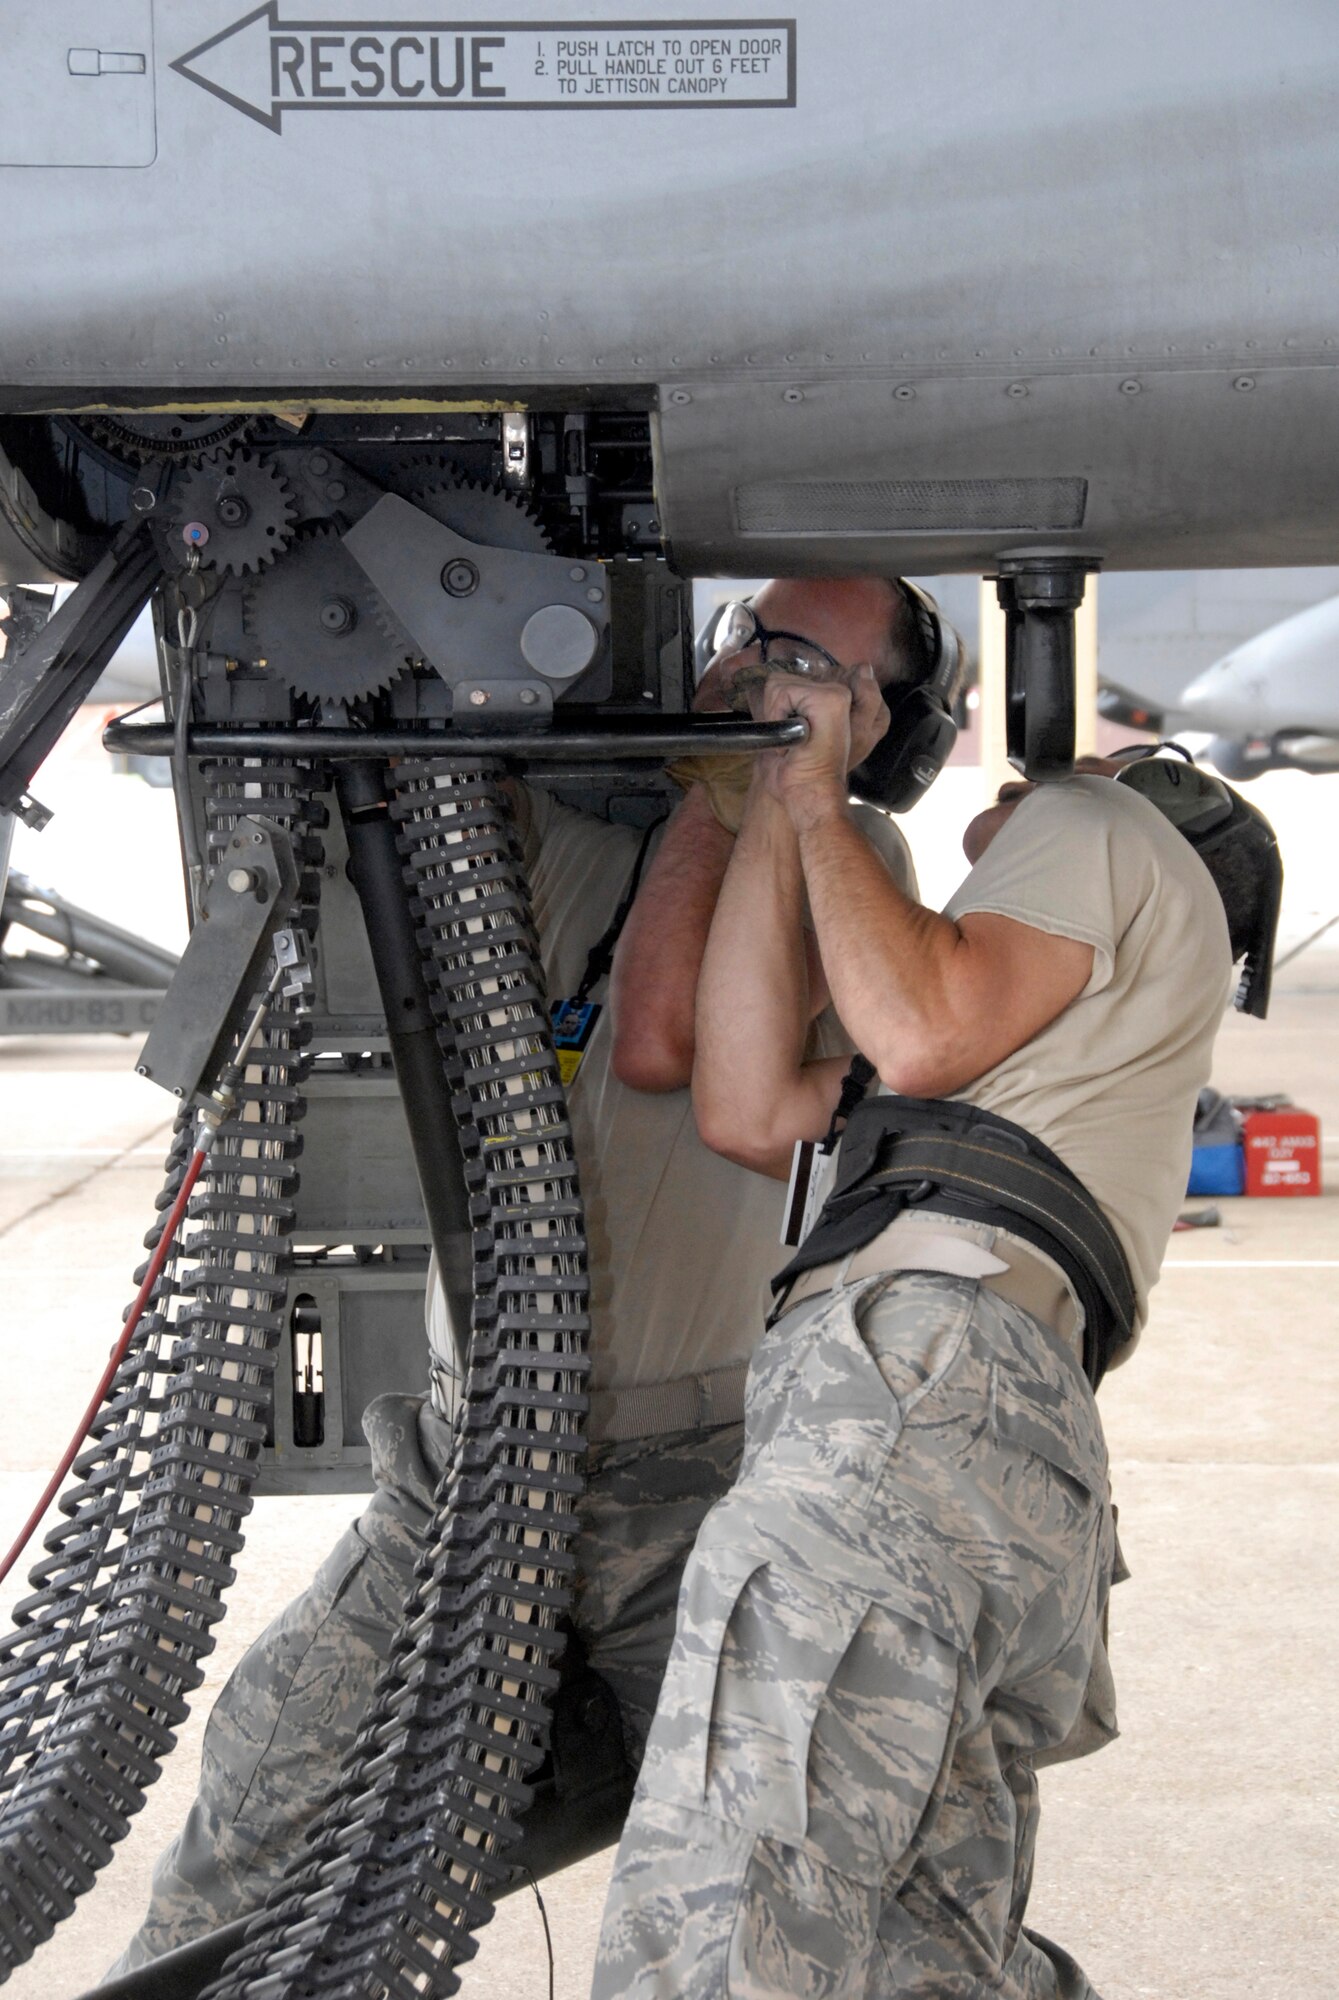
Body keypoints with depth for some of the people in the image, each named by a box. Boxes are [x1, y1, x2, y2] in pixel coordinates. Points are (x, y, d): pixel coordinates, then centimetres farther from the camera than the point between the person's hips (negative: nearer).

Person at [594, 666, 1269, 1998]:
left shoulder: (1103, 829, 18)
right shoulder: (1049, 1041, 41)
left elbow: (923, 1038, -3)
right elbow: (747, 1116, 25)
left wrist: (819, 796, 13)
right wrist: (775, 800, 28)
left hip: (921, 1381, -10)